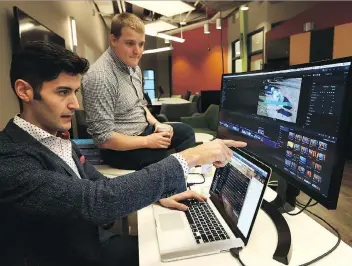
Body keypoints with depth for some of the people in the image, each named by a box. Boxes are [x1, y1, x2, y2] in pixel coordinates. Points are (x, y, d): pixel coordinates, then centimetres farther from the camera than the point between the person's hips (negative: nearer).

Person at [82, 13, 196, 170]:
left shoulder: (133, 67, 3)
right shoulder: (100, 77, -27)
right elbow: (103, 138, -27)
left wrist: (156, 124, -2)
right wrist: (147, 141, -21)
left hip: (143, 130, 9)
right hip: (121, 149, -9)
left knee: (186, 131, 14)